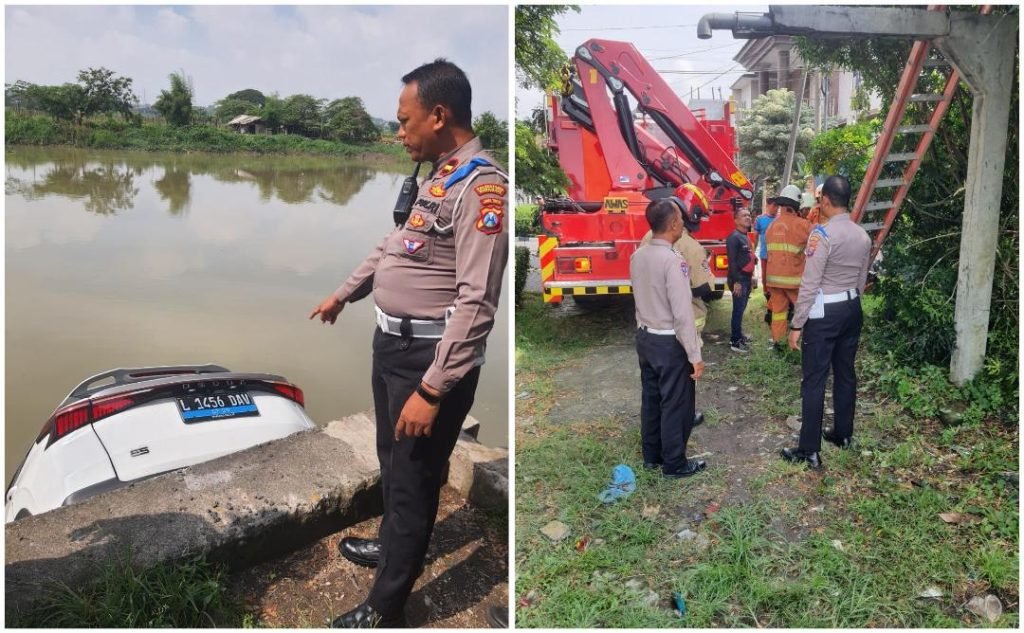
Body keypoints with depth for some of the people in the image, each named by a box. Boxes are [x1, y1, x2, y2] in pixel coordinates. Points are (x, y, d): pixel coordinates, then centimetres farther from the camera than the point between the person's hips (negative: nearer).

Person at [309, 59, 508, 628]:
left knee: (413, 478, 6)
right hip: (392, 343, 10)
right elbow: (394, 247, 24)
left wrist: (432, 389, -27)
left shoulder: (482, 187, -22)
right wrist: (343, 293, 32)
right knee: (391, 460, 26)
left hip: (431, 356, -9)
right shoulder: (438, 176, 9)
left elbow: (476, 303, -26)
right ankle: (393, 545, 50)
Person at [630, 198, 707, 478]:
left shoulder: (637, 256, 0)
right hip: (670, 342, -7)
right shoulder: (673, 261, -23)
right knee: (675, 403, 7)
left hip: (644, 337, 7)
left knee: (650, 398, 18)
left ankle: (651, 455, 32)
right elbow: (683, 313, -22)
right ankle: (674, 464, 19)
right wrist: (695, 355, -17)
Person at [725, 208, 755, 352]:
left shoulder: (745, 237, 14)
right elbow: (732, 261, -21)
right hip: (739, 279, -10)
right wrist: (736, 281, -23)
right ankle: (735, 341, -3)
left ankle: (739, 335, 27)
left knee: (742, 309, 16)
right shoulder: (734, 237, -16)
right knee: (738, 310, -7)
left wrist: (751, 277, 20)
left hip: (746, 278, 10)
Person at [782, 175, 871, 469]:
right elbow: (861, 280, 13)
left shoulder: (822, 233, -17)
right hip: (852, 308, 8)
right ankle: (843, 434, 31)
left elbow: (810, 284, -19)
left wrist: (797, 324, -14)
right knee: (845, 373, 18)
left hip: (824, 312, -8)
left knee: (814, 380, -3)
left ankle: (810, 450, 1)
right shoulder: (863, 235, 6)